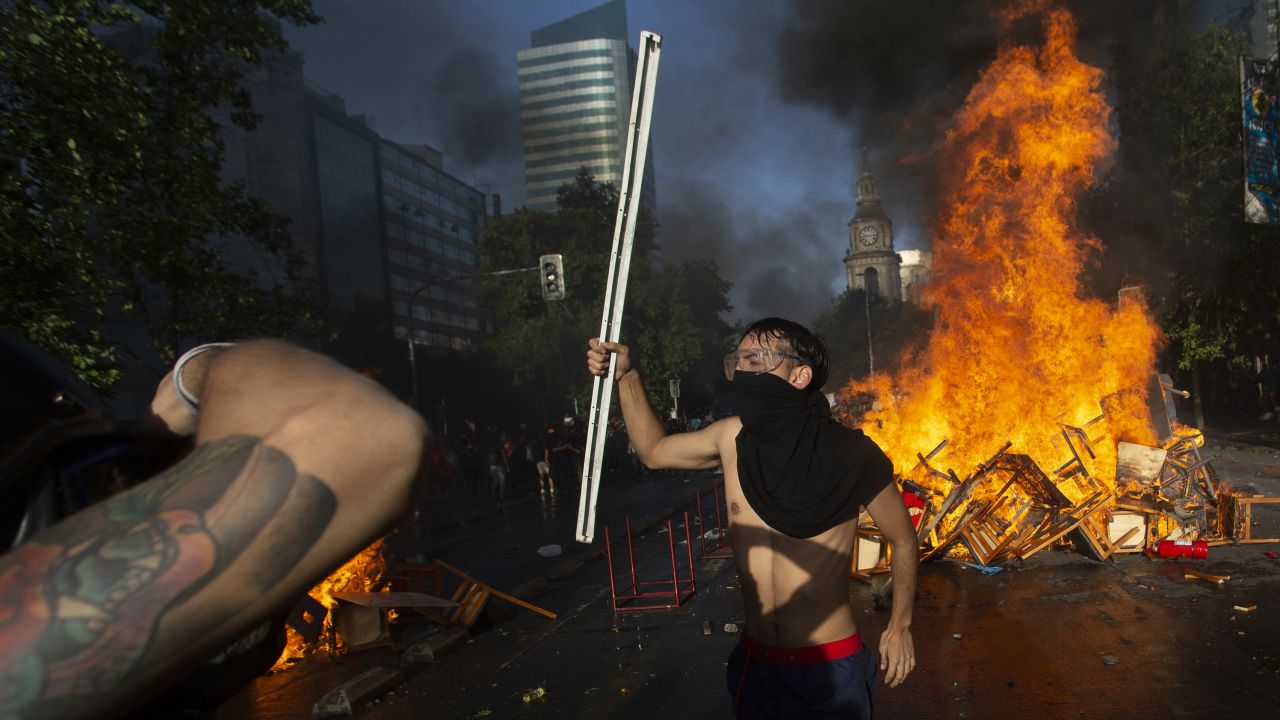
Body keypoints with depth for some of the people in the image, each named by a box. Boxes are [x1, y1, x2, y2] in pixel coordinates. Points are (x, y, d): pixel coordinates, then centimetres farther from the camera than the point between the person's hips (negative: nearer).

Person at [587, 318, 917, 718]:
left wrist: (900, 626, -1)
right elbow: (654, 451, 10)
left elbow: (903, 539, -1)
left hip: (830, 671, -4)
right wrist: (626, 377, 1)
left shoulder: (849, 455, -17)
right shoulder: (733, 438, -6)